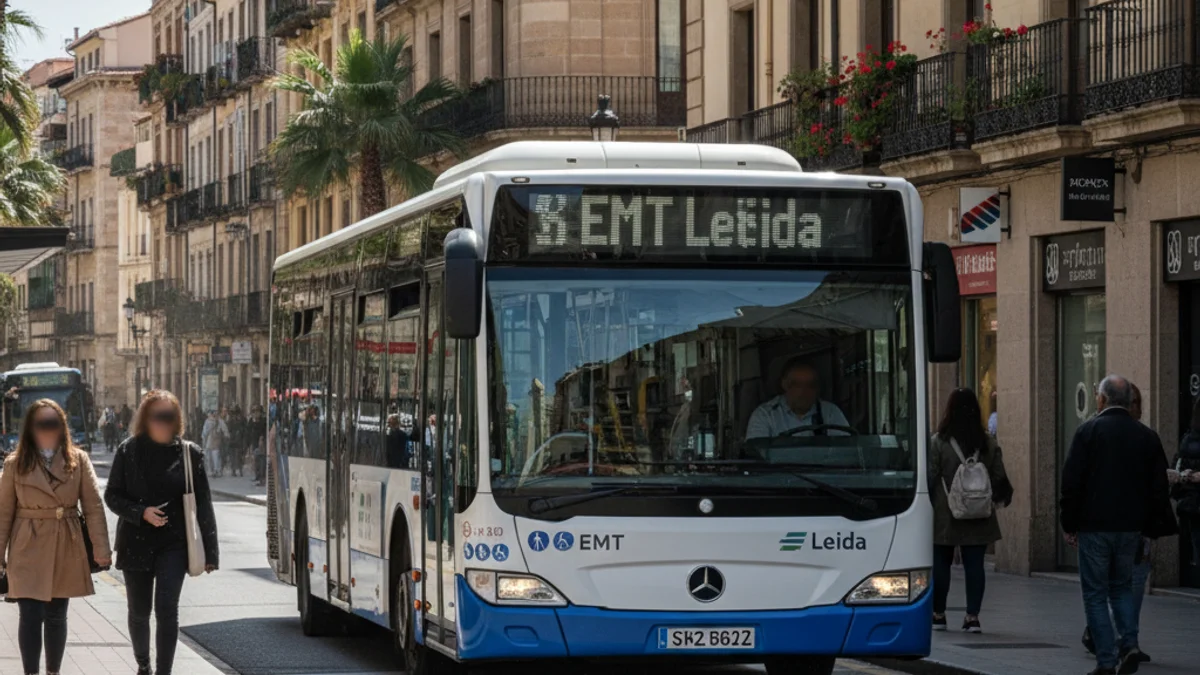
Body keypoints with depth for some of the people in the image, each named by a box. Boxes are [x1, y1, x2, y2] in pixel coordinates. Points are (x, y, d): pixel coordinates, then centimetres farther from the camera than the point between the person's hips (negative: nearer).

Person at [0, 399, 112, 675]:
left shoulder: (78, 460, 0)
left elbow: (94, 506, -1)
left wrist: (101, 547, -7)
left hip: (66, 548, 2)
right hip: (28, 549, -2)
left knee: (56, 615, 11)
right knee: (31, 615, -8)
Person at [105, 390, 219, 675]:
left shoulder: (189, 453, -2)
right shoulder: (129, 451, -1)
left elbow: (203, 504, 0)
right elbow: (112, 496, 4)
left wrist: (209, 552, -2)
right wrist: (141, 513, -14)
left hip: (173, 544, -2)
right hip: (136, 542, 2)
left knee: (167, 609, -13)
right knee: (139, 612, 13)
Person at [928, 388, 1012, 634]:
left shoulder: (938, 442, -9)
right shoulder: (988, 443, 1)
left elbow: (930, 478, -8)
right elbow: (999, 477, 5)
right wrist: (1002, 497, 24)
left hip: (945, 516, -2)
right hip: (979, 519, 2)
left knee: (941, 563, 9)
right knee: (974, 565, 4)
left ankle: (938, 614, 15)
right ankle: (973, 615, 0)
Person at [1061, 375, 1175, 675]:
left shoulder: (1088, 431, -7)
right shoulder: (1147, 436, 5)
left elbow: (1071, 482, -9)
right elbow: (1159, 488, 7)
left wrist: (1069, 524, -1)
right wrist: (1152, 527, 13)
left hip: (1095, 526, -4)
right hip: (1131, 527, 4)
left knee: (1096, 593, 3)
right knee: (1122, 587, 20)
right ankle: (1130, 643, 1)